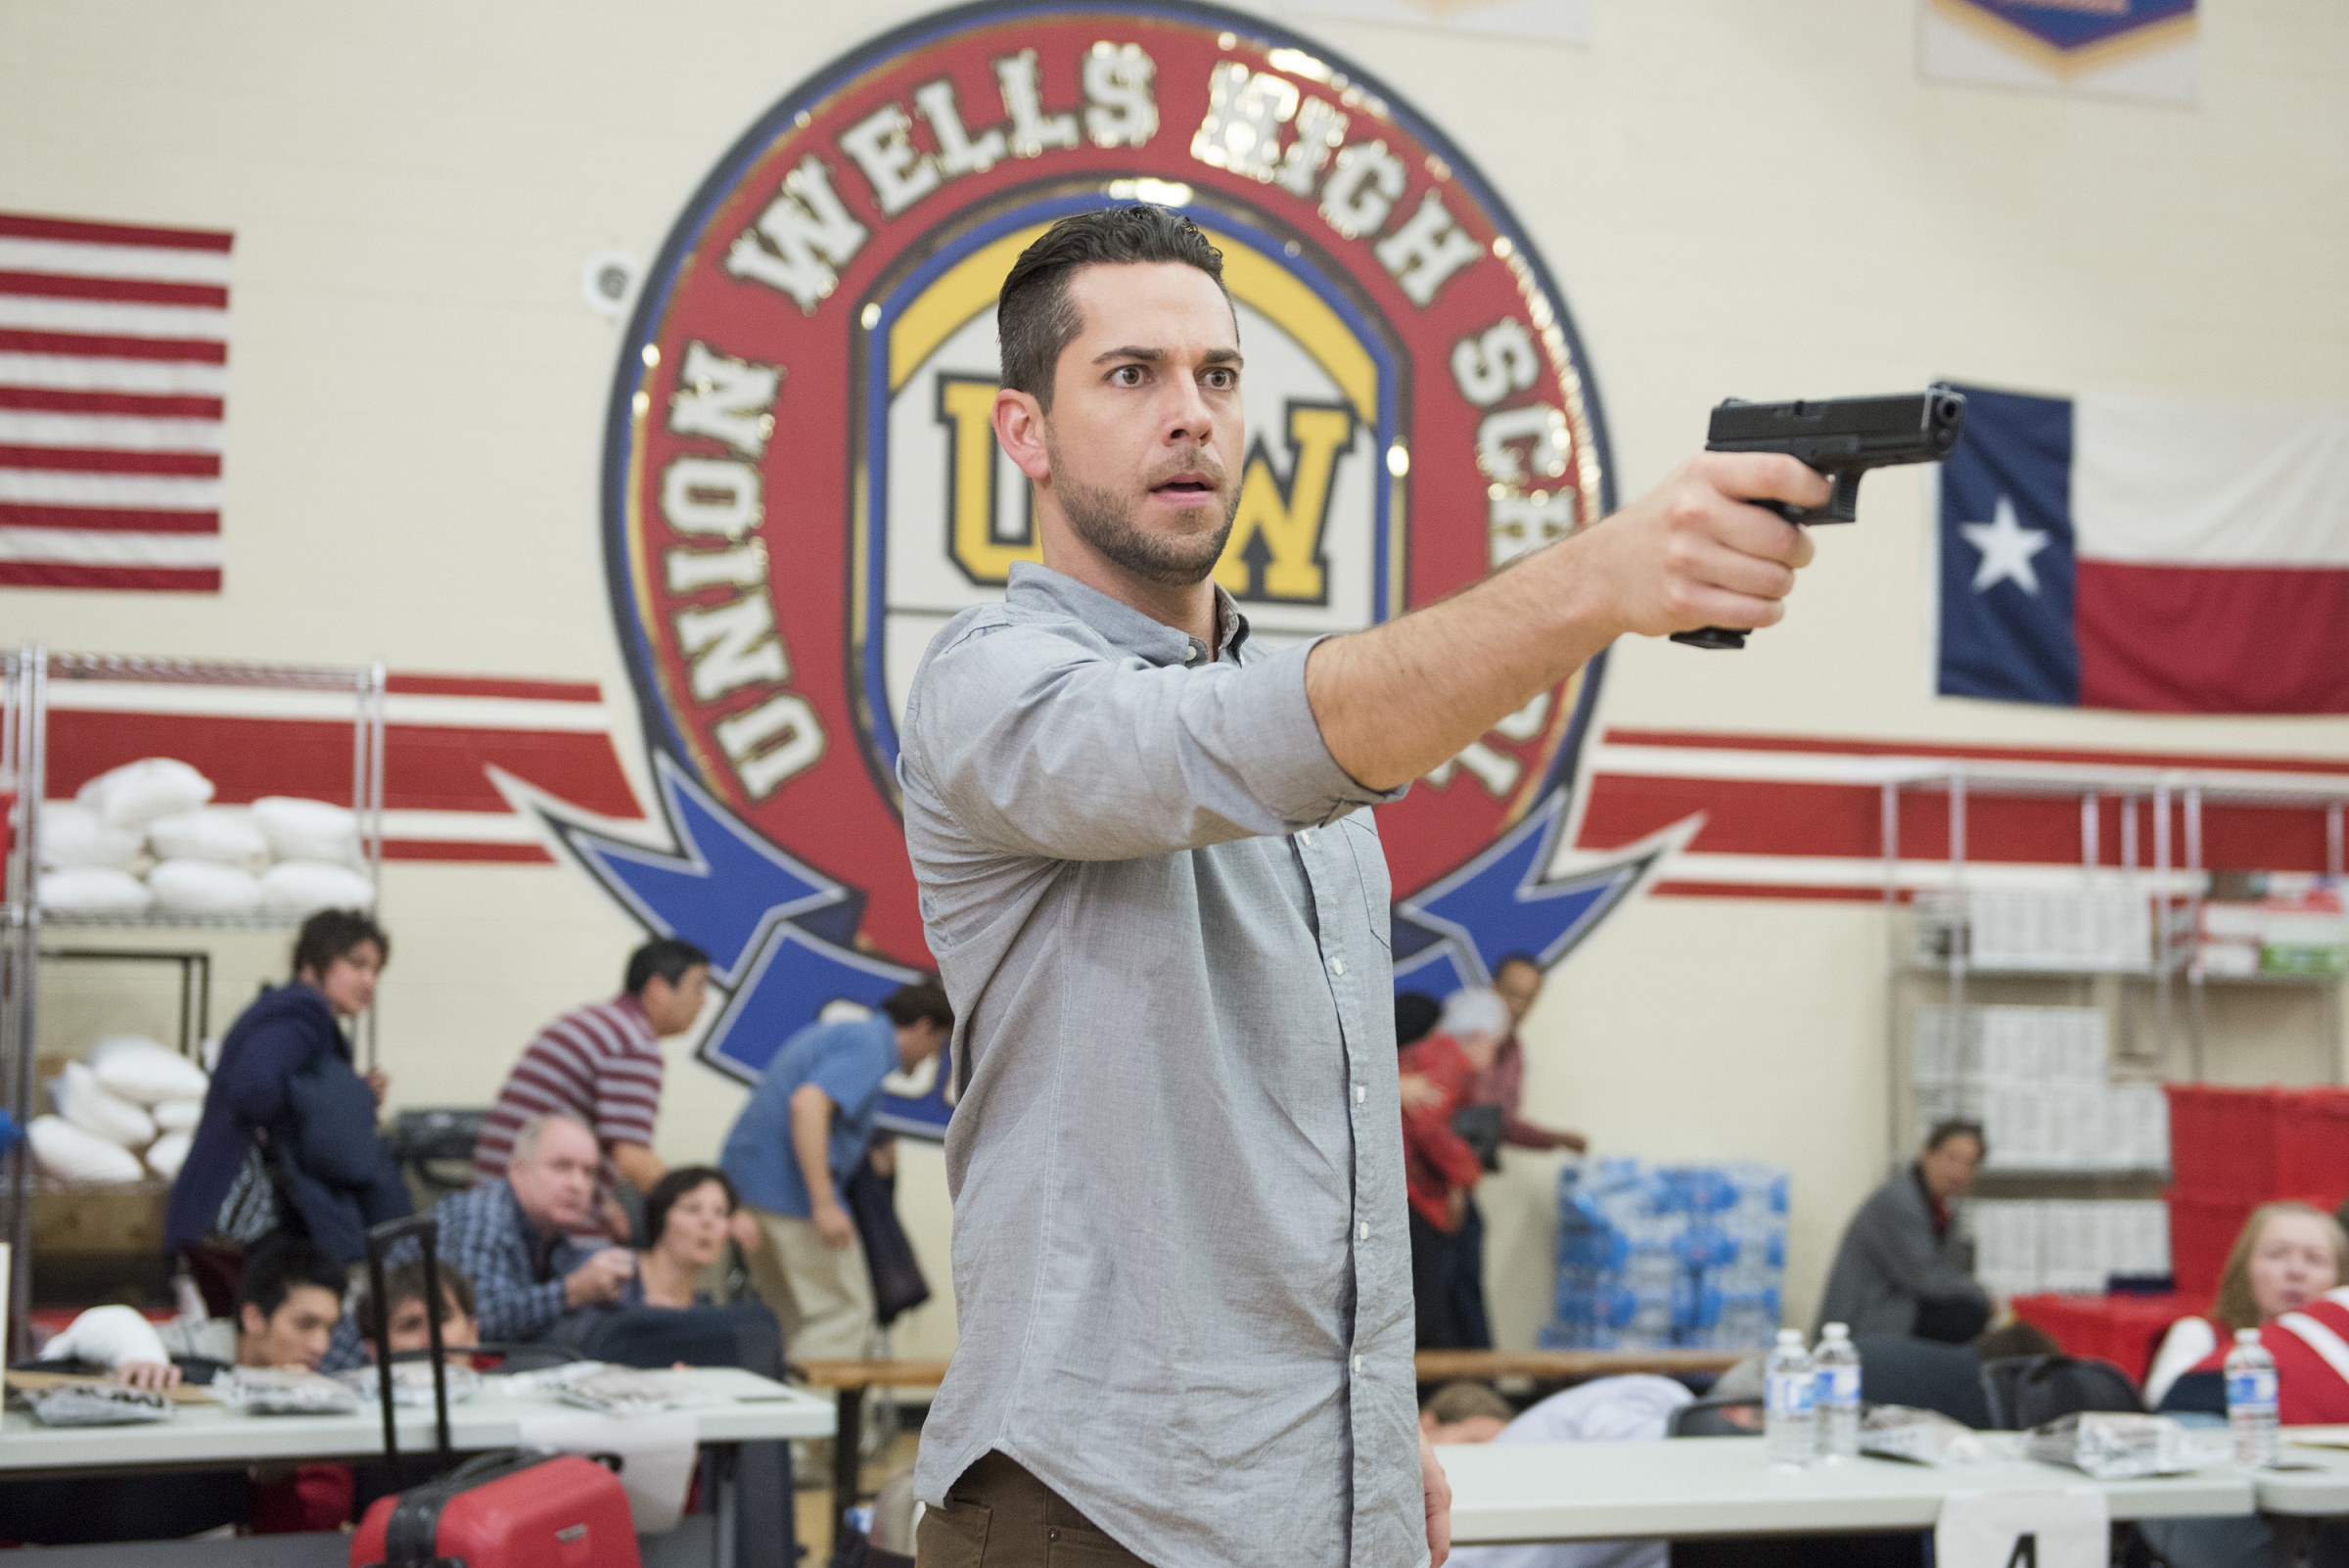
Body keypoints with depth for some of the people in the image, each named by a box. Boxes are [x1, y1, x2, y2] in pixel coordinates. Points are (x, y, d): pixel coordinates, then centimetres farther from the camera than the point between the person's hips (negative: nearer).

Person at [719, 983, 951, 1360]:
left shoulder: (832, 1032, 19)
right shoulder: (869, 1046, -12)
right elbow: (807, 1104, -26)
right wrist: (824, 1204, -27)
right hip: (789, 1190, -10)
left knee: (786, 1318, 16)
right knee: (844, 1315, -3)